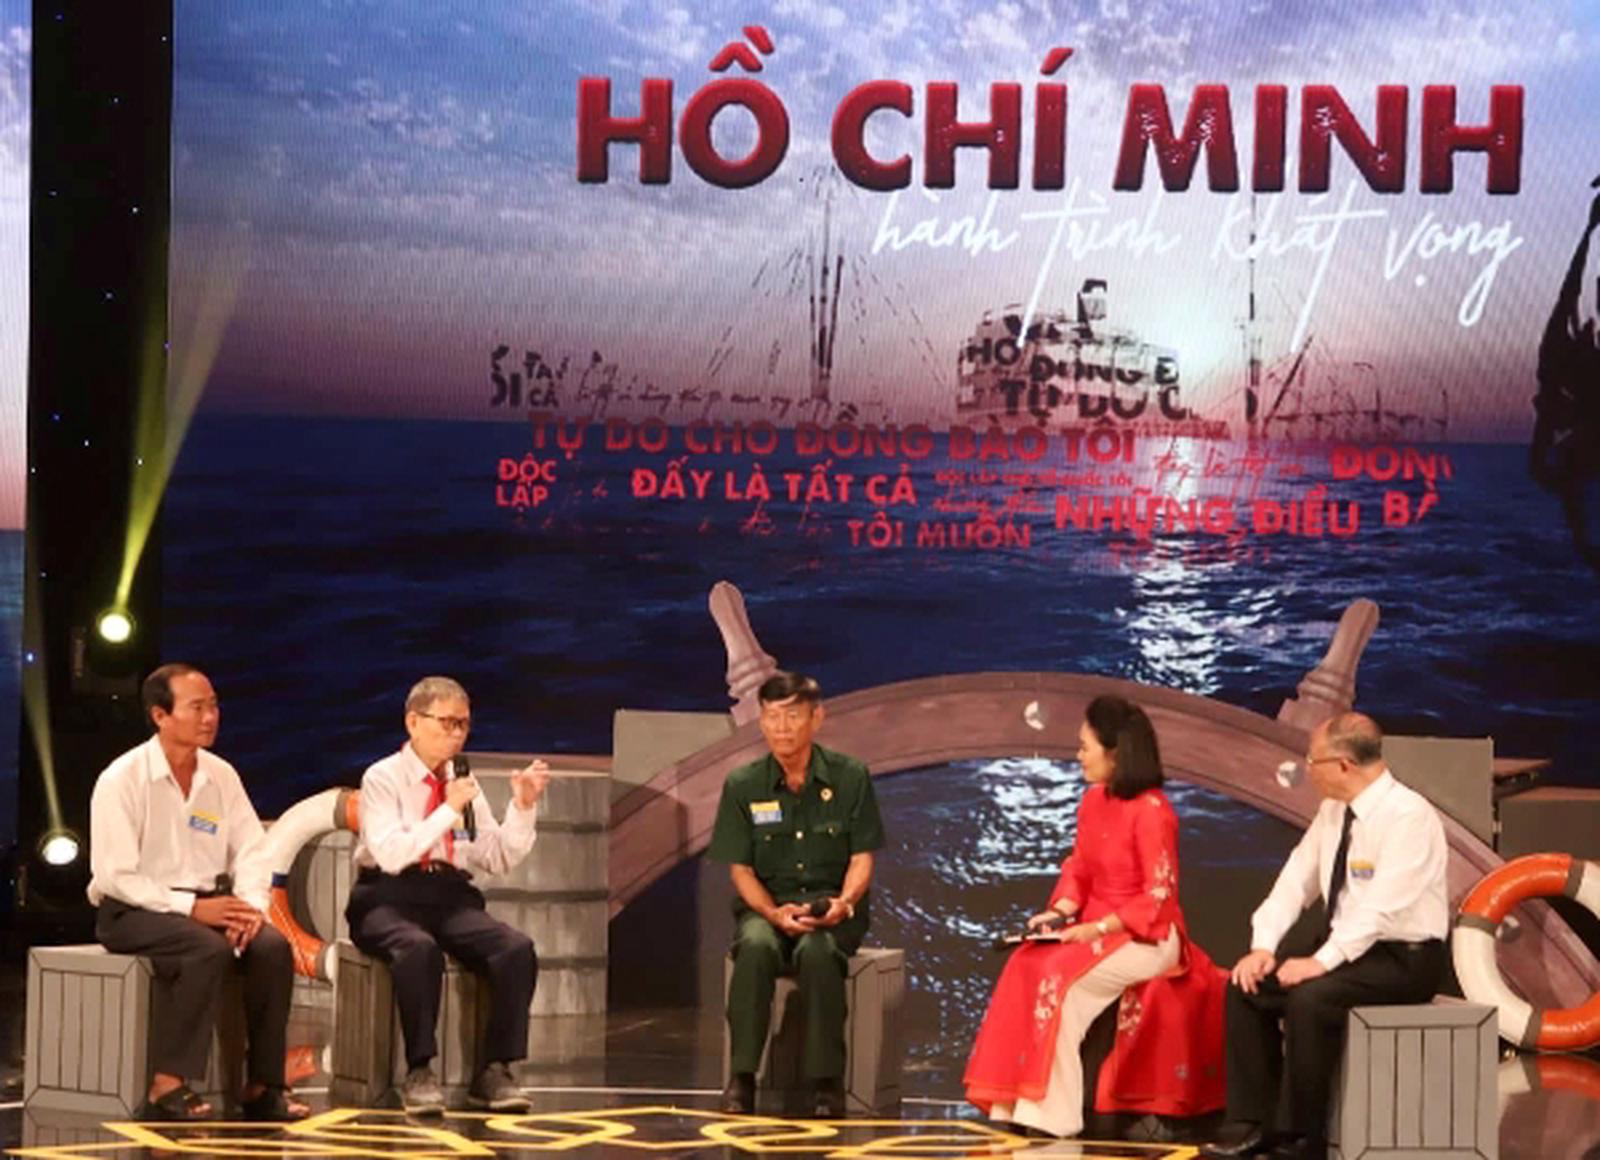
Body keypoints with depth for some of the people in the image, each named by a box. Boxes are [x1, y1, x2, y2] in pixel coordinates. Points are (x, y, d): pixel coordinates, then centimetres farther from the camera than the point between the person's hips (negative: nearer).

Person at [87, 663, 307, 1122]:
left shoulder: (221, 776, 7)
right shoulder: (122, 780, -11)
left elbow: (252, 852, 6)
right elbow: (115, 876, -16)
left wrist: (250, 904, -15)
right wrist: (190, 908, -23)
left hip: (207, 906, 6)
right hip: (134, 911, -5)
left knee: (273, 947, -22)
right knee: (208, 949, -34)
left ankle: (263, 1086, -15)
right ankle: (168, 1088, -30)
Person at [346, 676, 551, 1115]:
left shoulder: (462, 784, 14)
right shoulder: (382, 778, -1)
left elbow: (500, 859, 11)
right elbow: (390, 855, -15)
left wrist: (523, 807, -2)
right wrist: (449, 811, -16)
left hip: (452, 897, 5)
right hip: (391, 897, -5)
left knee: (517, 948, -24)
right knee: (418, 947, -39)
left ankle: (494, 1071, -19)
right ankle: (419, 1073, -30)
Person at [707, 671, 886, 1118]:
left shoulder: (849, 778, 0)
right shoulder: (743, 785, 1)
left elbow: (862, 859, 1)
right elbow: (740, 869, 1)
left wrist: (844, 903, -20)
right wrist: (776, 914, -18)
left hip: (832, 909, -1)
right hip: (765, 905, 1)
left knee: (817, 951, -36)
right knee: (756, 947, -35)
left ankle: (827, 1081, -28)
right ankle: (741, 1077, -29)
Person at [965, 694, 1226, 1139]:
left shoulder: (1151, 811, -17)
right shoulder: (1093, 801, 7)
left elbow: (1158, 899, -18)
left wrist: (1098, 928, -22)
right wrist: (1060, 912, -6)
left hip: (1148, 937, -7)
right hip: (1097, 929, 7)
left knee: (1062, 977, -27)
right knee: (1024, 968, -17)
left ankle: (1052, 1115, -19)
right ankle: (1008, 1105, -22)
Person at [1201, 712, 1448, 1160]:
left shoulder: (1408, 816, -21)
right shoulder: (1334, 811, 6)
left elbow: (1380, 906, -29)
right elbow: (1295, 881, 7)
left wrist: (1323, 961, -31)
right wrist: (1263, 946, -7)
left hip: (1403, 960, -9)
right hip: (1345, 947, 9)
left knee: (1309, 998, -30)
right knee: (1246, 985, -5)